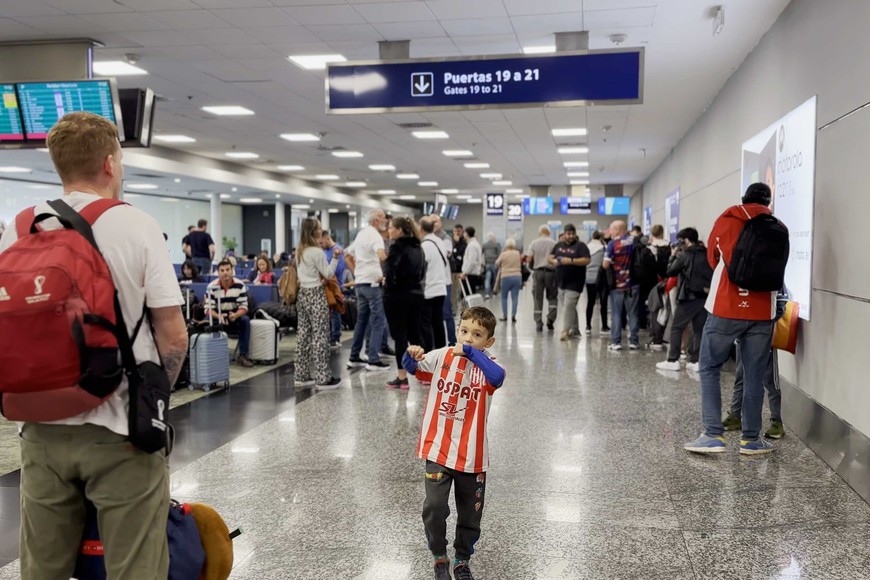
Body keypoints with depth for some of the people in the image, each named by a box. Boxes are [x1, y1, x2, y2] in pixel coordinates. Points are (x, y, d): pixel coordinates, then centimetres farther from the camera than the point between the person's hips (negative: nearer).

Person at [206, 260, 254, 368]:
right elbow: (209, 308, -15)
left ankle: (242, 355, -26)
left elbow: (243, 307, -13)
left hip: (235, 316, 1)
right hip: (218, 317, 0)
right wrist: (218, 316, -37)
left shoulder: (240, 285, -12)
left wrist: (235, 315, -36)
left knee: (245, 320, -30)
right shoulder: (212, 286, -13)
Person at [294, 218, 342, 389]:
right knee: (320, 336, -4)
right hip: (315, 295, -8)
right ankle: (323, 378, -1)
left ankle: (302, 376, 16)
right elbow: (328, 274, -12)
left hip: (303, 293, 9)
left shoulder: (299, 251, 11)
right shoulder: (317, 252, -15)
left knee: (304, 335, 11)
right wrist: (335, 258, -15)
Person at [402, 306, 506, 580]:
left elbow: (498, 377, -30)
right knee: (434, 507, -10)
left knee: (471, 514, 14)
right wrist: (411, 354, -23)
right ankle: (439, 558, 18)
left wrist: (470, 352, -35)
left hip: (472, 453, 0)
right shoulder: (443, 356, -3)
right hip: (439, 447, 0)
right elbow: (411, 368, -2)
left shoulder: (487, 364, -8)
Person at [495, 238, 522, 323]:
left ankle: (504, 315, 10)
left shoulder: (503, 254, -7)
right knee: (515, 297, 2)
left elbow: (497, 263, 5)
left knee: (504, 297, 11)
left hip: (506, 277, -2)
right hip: (517, 277, 2)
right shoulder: (518, 254, 2)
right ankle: (513, 315, -5)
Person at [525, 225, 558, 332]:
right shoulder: (554, 243, -2)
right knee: (552, 297, 13)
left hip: (537, 272, 1)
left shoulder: (534, 243, 1)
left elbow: (529, 258, -4)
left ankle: (538, 324, 6)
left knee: (538, 299, 7)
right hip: (550, 272, -1)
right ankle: (550, 319, -3)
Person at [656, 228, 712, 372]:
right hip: (705, 297, 5)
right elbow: (711, 274, 7)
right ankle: (695, 361, 8)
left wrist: (674, 256, 9)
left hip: (689, 297, -5)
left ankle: (673, 361, 0)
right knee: (699, 330, 9)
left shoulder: (684, 255, -7)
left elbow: (670, 271, 0)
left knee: (676, 328, 2)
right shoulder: (706, 255, 7)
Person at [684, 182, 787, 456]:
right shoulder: (778, 228, 5)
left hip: (726, 308, -1)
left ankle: (713, 435, 0)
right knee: (754, 375, 7)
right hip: (762, 312, 2)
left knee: (709, 369, 7)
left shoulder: (725, 220, 3)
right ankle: (751, 439, 13)